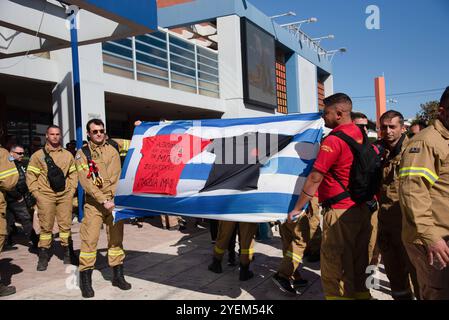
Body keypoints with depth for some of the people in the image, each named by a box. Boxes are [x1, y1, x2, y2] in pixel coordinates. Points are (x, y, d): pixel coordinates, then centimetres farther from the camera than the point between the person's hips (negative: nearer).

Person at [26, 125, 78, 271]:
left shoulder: (68, 155, 12)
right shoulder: (38, 155, 3)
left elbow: (73, 173, 16)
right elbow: (30, 176, 2)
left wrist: (72, 190, 7)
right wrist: (36, 194, -5)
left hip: (65, 195, 2)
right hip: (45, 196, -2)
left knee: (65, 225, 4)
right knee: (46, 227, 1)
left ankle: (68, 253, 15)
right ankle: (43, 256, 11)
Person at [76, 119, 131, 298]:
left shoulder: (113, 149, 9)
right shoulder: (82, 154, 1)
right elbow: (85, 181, -9)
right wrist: (103, 200, -18)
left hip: (114, 200, 3)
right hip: (94, 202, -2)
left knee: (116, 238, 8)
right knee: (89, 239, -6)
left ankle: (118, 275, 20)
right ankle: (86, 280, 7)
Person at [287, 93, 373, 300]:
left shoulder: (334, 140, -16)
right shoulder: (363, 136, 8)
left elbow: (315, 178, -16)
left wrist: (297, 208, -8)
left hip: (340, 213, -8)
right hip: (363, 210, 8)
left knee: (335, 270, 2)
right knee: (358, 265, 18)